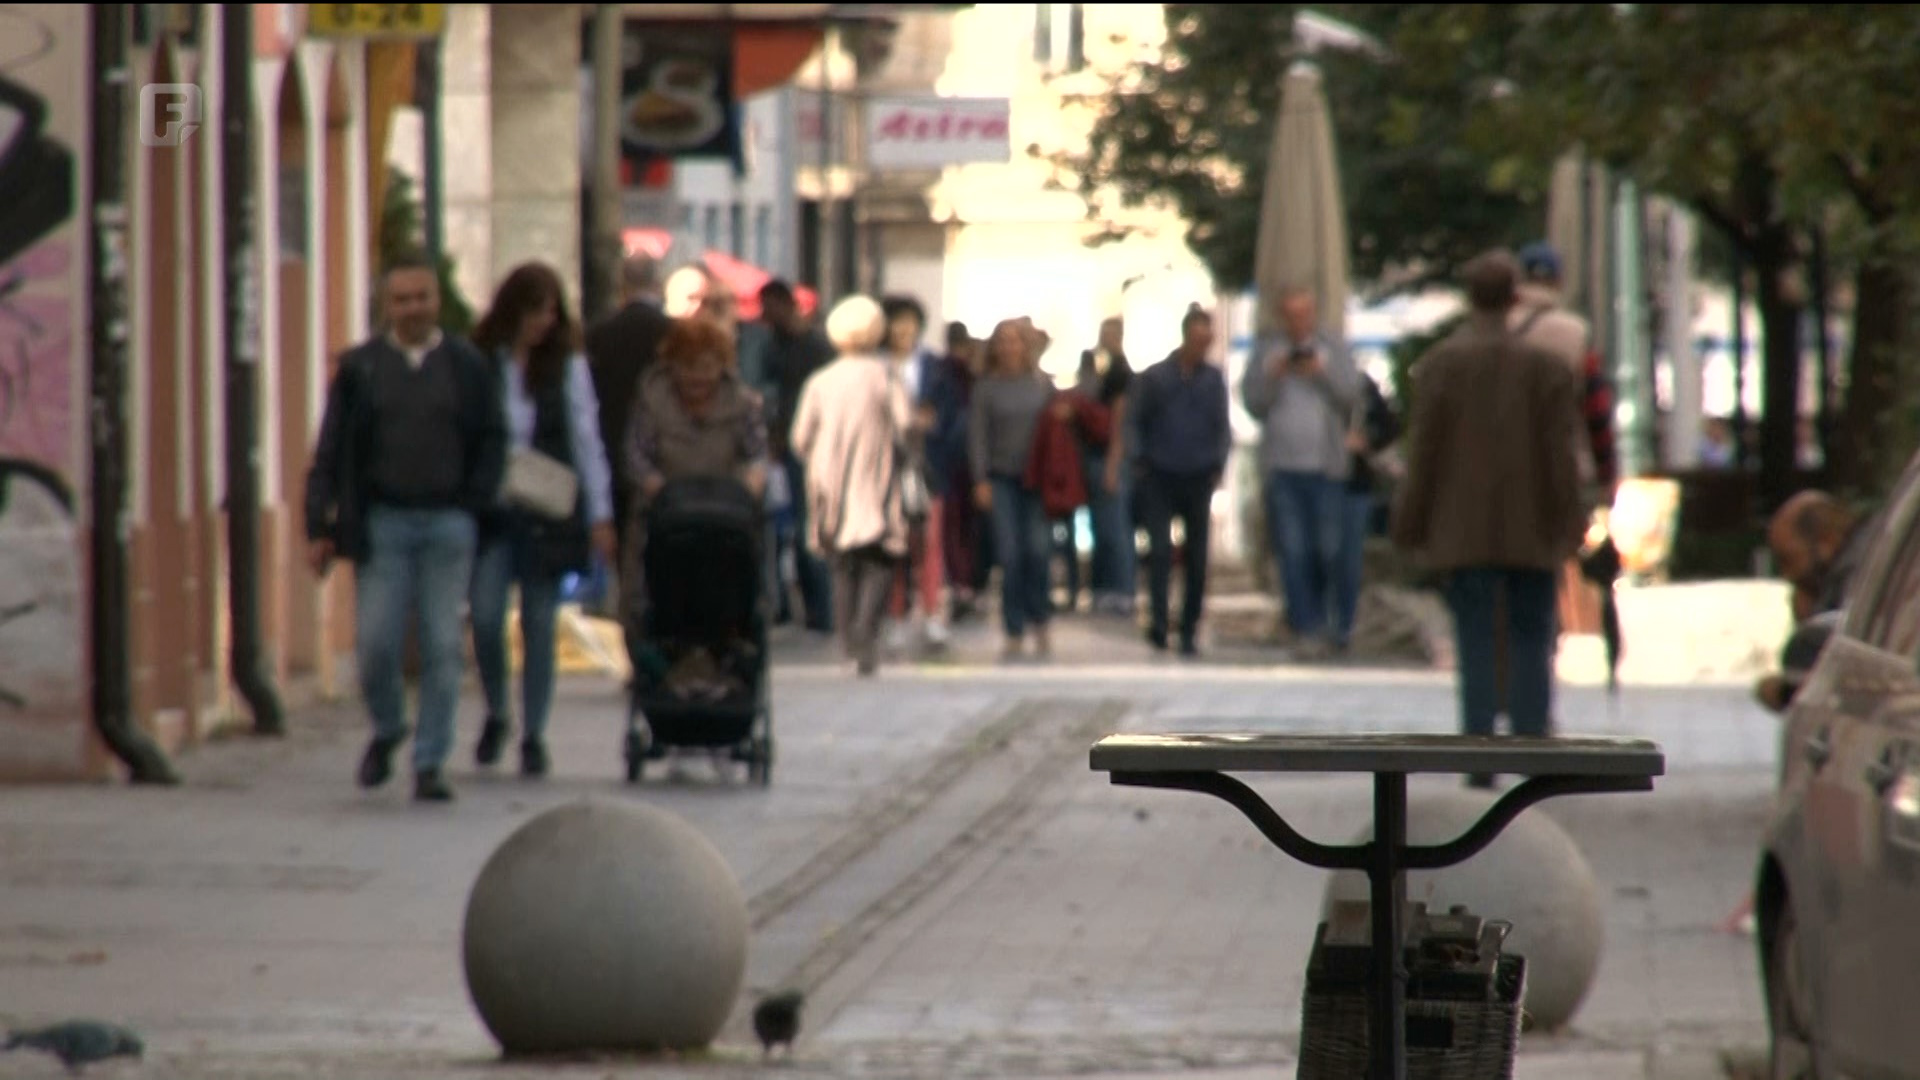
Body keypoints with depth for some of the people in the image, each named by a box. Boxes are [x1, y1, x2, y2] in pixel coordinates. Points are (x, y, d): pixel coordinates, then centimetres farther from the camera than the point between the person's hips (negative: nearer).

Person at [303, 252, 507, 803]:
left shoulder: (469, 367, 7)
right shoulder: (360, 367, 6)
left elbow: (492, 444, 10)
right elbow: (330, 452, 4)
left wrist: (472, 506, -3)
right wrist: (319, 527, -3)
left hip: (448, 524, 0)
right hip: (381, 523, 0)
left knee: (442, 648, -2)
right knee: (375, 644, -5)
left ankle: (430, 763, 5)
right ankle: (386, 731, 22)